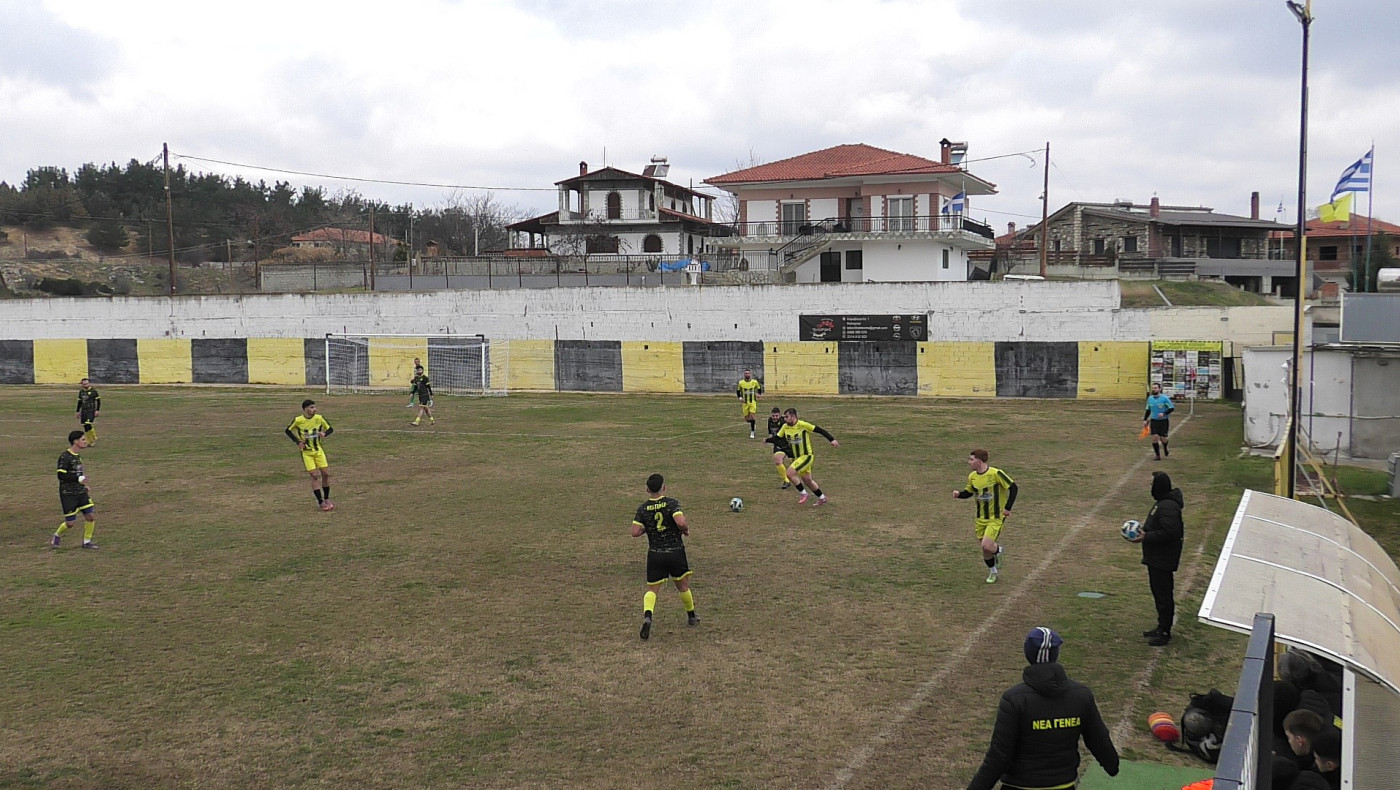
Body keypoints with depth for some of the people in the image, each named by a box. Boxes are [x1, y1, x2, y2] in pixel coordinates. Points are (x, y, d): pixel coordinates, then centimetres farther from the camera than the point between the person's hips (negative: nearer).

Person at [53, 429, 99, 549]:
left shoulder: (78, 455, 10)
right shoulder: (64, 457, -15)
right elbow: (61, 475, -21)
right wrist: (79, 478, -24)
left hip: (81, 493, 7)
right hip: (68, 495, -7)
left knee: (91, 516, -1)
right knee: (70, 522, -2)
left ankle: (87, 541, 14)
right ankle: (57, 536, 28)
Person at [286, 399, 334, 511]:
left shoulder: (319, 418, -7)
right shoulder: (298, 420, -12)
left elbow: (330, 429, 5)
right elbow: (288, 431, 4)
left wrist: (324, 433, -18)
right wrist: (298, 441, -9)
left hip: (318, 450, 3)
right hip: (306, 452, -3)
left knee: (326, 473, -2)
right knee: (314, 475, -9)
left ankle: (326, 499, 15)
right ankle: (321, 502, -3)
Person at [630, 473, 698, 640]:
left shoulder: (643, 509, -2)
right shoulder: (672, 503, -10)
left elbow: (635, 532, -7)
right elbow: (681, 522, -25)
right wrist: (686, 529, -3)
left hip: (655, 554, 1)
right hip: (675, 552, -1)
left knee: (652, 589, 6)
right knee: (683, 586, 18)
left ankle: (647, 615, -20)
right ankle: (692, 616, 35)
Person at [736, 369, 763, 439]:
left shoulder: (755, 382, -3)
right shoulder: (741, 383, -3)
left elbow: (759, 389, 12)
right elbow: (738, 391, 9)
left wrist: (759, 394, -7)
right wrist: (740, 398, -6)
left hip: (753, 402, -1)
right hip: (745, 403, 1)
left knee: (752, 416, -16)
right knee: (747, 419, 4)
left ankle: (752, 433, -11)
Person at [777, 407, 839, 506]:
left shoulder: (803, 425, -18)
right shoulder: (785, 427, -1)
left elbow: (819, 430, -16)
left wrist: (832, 439, -21)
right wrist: (776, 453, -3)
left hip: (806, 456, -7)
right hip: (796, 457, 7)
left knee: (790, 472, -22)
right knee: (807, 480, 14)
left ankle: (803, 493, -6)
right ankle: (822, 498, 32)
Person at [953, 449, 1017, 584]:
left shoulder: (995, 474, -19)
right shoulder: (972, 476, -1)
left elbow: (1013, 487, -12)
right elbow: (969, 492, 14)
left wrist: (1008, 508, -14)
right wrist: (959, 494, -8)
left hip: (996, 518, -5)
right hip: (981, 518, 5)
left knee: (986, 545, -18)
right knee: (984, 549, 9)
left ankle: (998, 550, 17)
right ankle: (992, 571, 35)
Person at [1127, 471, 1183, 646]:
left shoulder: (1168, 507, -24)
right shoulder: (1162, 502, 11)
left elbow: (1168, 532, -29)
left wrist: (1146, 537, -23)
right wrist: (1146, 528, 7)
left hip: (1162, 559, -11)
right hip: (1156, 557, 11)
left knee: (1163, 594, -2)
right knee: (1158, 592, 19)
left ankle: (1165, 632, 6)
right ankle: (1162, 627, 30)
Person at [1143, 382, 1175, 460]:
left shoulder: (1165, 398, -11)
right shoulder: (1150, 398, 3)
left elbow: (1171, 408, -9)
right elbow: (1148, 410, 15)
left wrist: (1164, 413, -23)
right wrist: (1145, 420, 8)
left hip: (1164, 421, -3)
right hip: (1154, 421, 3)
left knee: (1163, 438, 0)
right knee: (1155, 437, -9)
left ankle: (1165, 449, 35)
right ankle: (1158, 455, 1)